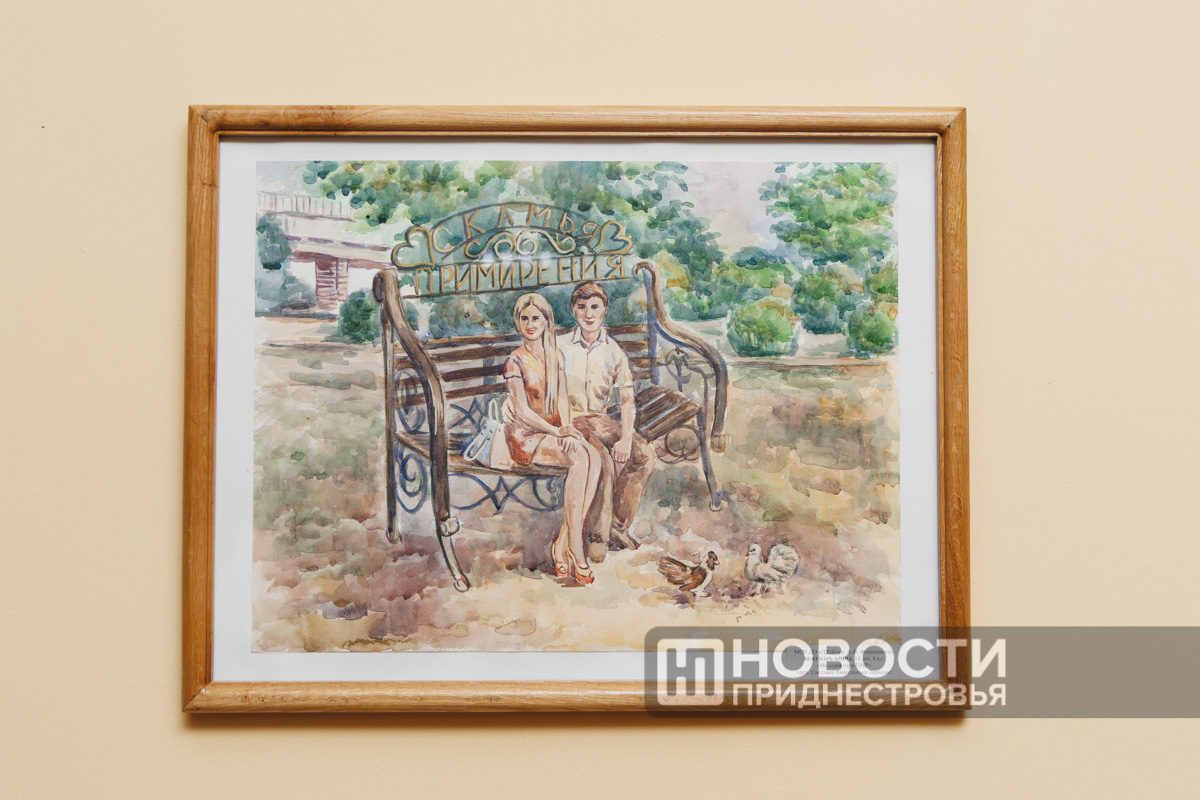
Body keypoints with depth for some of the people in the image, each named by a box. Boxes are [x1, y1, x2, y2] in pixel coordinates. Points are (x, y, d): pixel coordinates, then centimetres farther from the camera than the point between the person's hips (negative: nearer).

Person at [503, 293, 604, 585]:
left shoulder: (555, 356, 12)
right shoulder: (515, 361, -6)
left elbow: (562, 399, 11)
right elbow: (523, 411, -10)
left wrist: (566, 426, -9)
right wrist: (557, 432, -17)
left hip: (554, 430, 6)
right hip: (526, 435, -5)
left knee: (593, 457, -28)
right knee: (578, 459, -33)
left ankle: (563, 544, -26)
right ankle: (575, 550, -30)